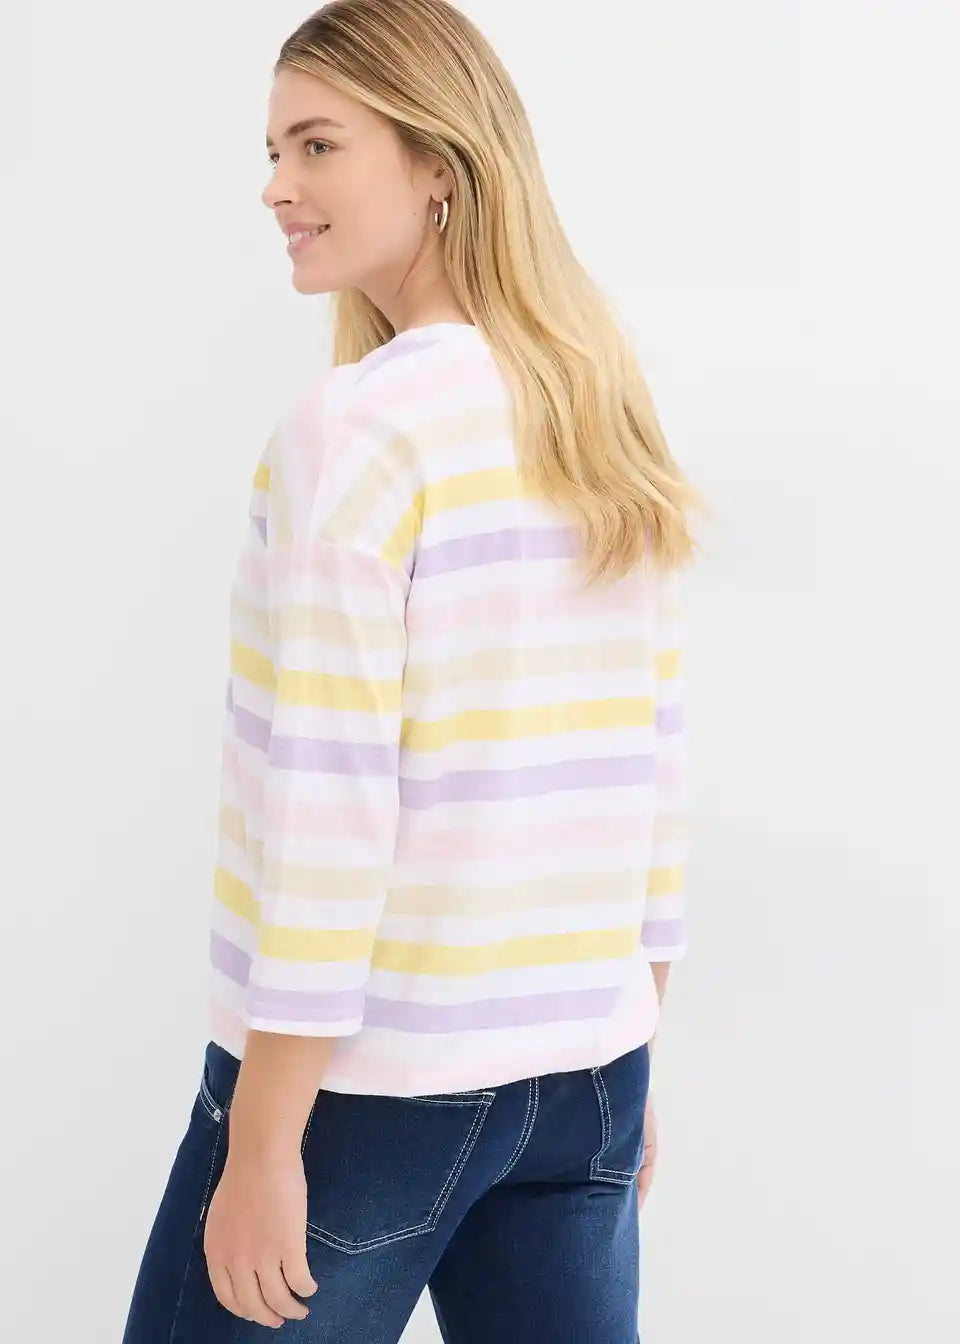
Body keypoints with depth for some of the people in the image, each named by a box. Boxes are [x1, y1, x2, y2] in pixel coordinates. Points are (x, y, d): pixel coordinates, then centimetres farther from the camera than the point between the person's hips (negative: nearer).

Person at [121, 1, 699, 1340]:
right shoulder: (610, 434, 5)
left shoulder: (354, 425, -15)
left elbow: (327, 804, -19)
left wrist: (264, 1146, -14)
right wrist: (629, 1067, 17)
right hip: (587, 1078, 6)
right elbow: (651, 770, 9)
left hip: (367, 1078, -6)